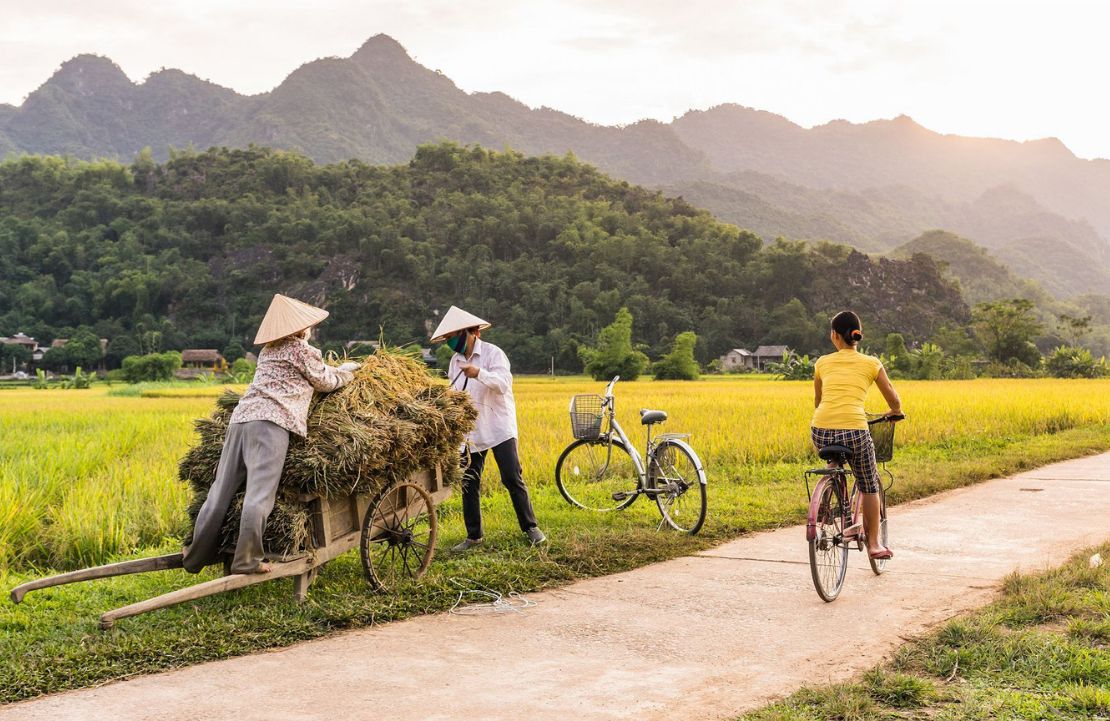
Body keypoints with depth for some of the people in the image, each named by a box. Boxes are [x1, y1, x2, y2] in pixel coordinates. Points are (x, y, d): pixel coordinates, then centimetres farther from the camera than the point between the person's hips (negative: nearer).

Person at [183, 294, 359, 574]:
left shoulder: (268, 350, 28)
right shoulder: (302, 349, 6)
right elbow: (326, 382, 15)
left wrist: (334, 370, 44)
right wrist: (347, 371, 35)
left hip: (240, 417, 8)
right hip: (271, 421, -8)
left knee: (221, 491, 7)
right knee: (259, 495, -11)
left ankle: (197, 557, 11)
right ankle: (246, 561, -15)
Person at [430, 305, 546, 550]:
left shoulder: (493, 353, -8)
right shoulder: (456, 360, 11)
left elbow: (504, 383, -21)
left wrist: (480, 373, -37)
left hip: (499, 428, -5)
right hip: (470, 431, 5)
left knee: (512, 479, -7)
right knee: (469, 485, 4)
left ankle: (531, 528, 5)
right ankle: (474, 536, 14)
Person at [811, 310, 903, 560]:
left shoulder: (823, 363, 15)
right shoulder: (871, 363, 10)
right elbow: (894, 401, 17)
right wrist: (895, 412, 40)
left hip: (821, 432, 2)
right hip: (854, 430, -2)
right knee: (869, 486, 19)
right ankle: (874, 543, 21)